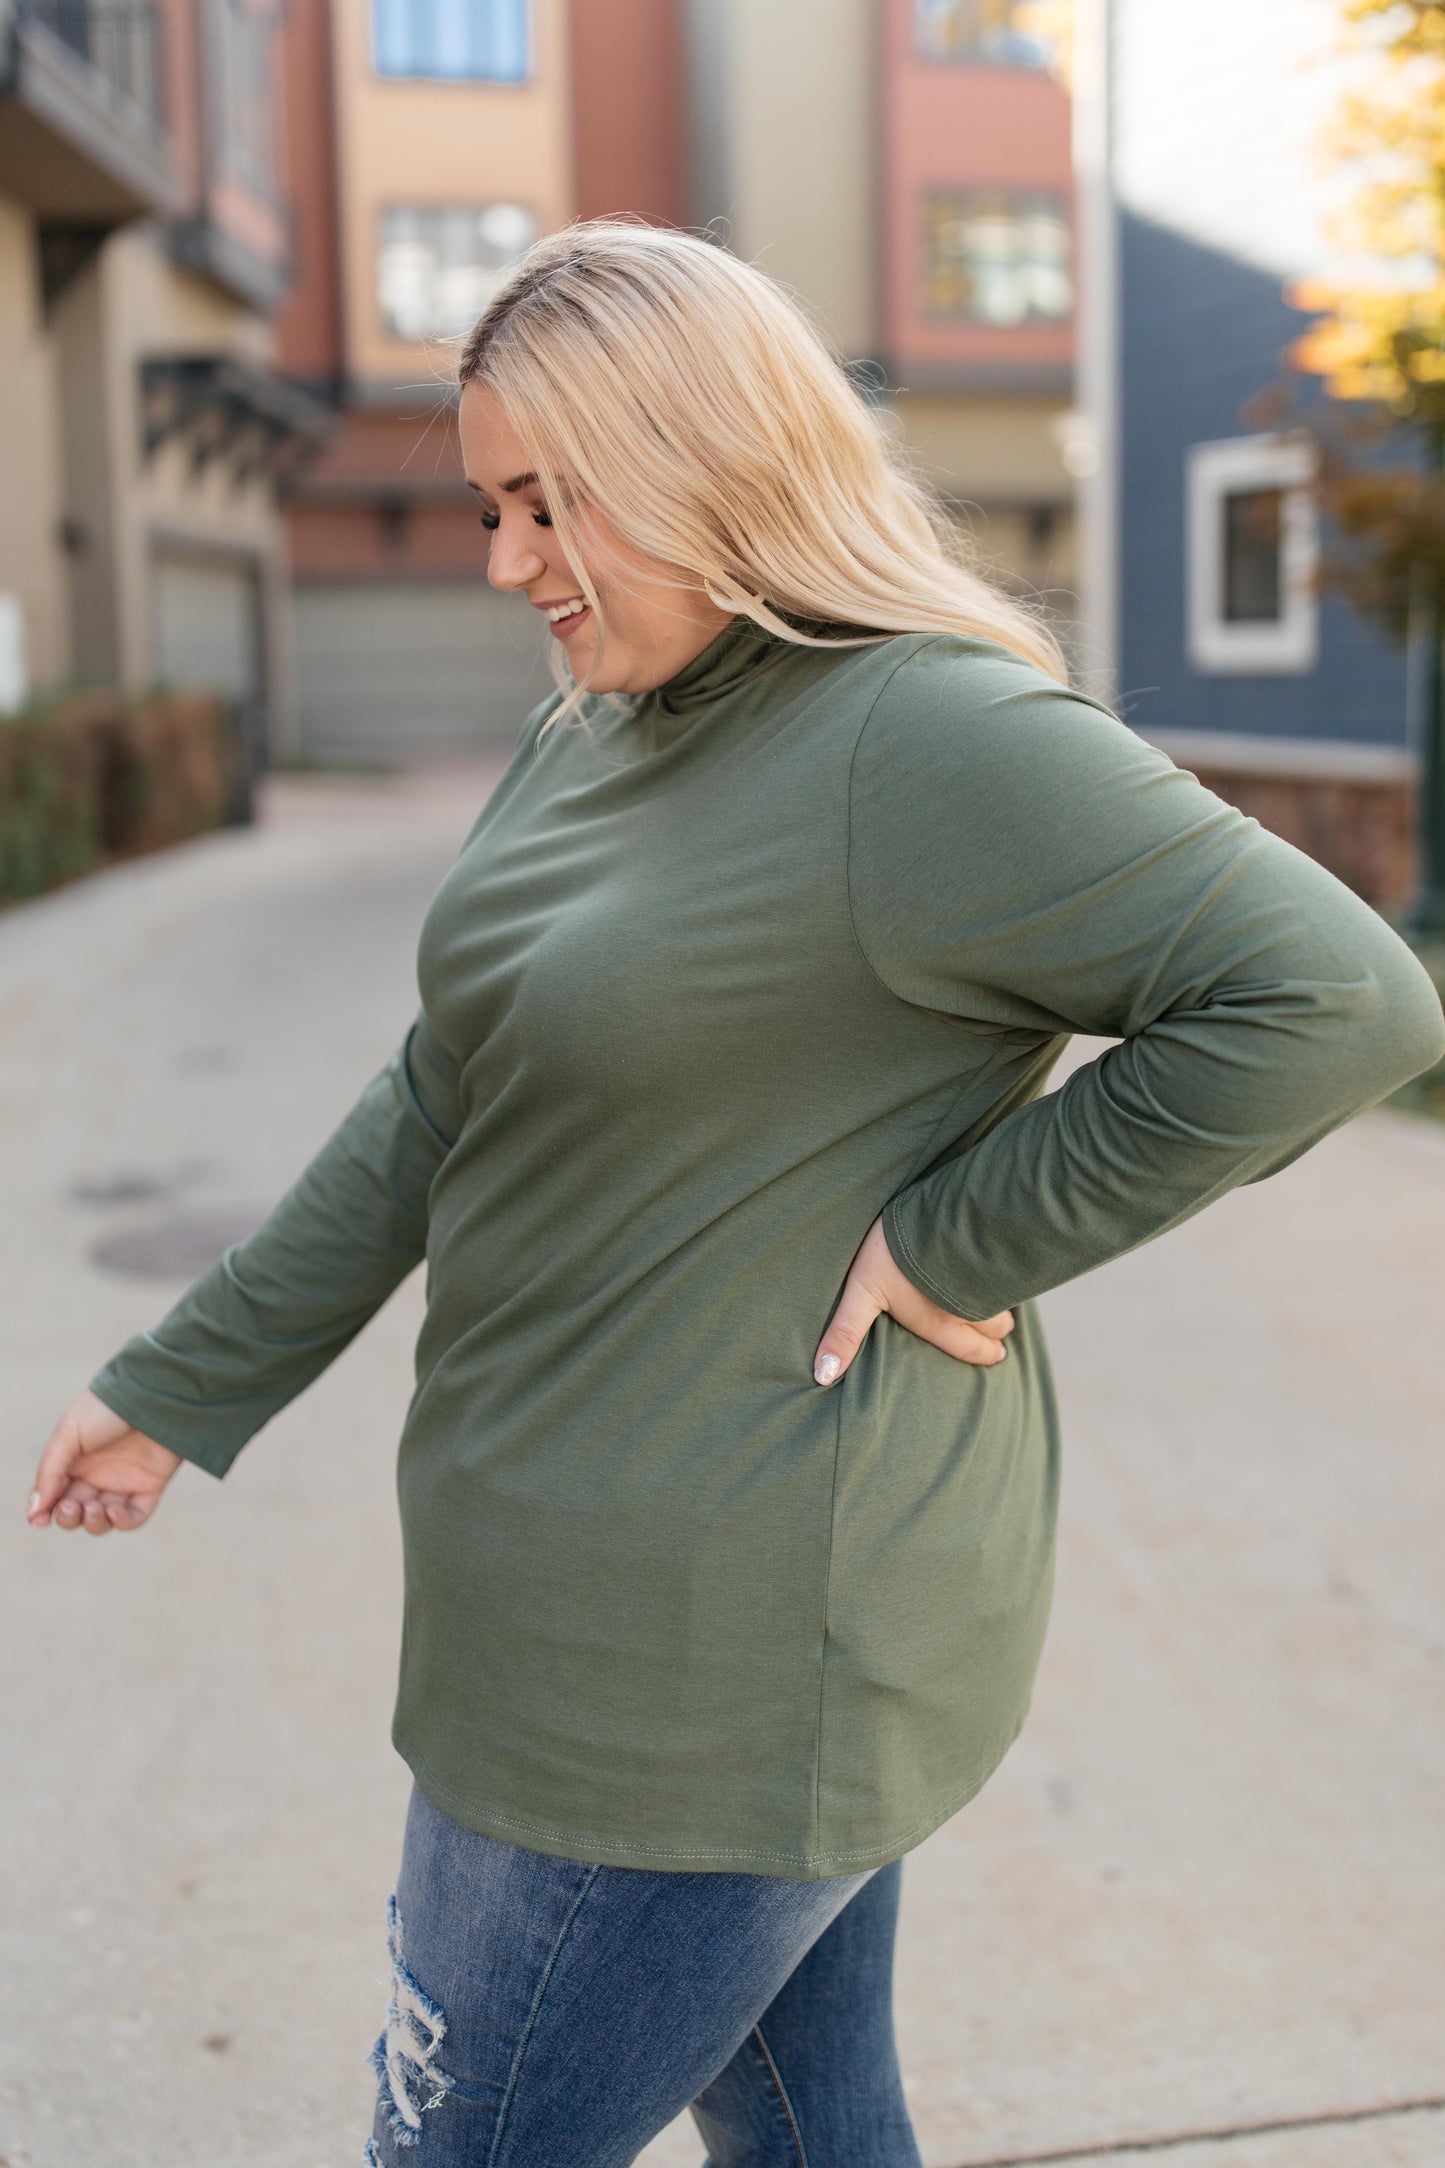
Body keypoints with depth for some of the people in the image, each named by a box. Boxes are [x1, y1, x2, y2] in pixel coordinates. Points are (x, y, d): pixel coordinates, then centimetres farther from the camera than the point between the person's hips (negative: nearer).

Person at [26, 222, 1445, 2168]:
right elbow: (436, 1113, 13)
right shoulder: (591, 736, 8)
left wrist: (961, 1237, -20)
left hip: (716, 1669, -8)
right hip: (637, 1612, 8)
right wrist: (186, 1388, 15)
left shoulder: (933, 741, -19)